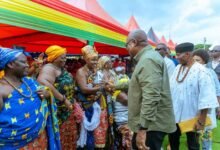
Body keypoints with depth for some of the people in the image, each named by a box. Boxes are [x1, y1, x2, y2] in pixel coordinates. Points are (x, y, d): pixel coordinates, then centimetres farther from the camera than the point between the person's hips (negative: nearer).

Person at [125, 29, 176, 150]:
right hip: (147, 122, 10)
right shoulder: (147, 57, 15)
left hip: (152, 124, -10)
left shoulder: (148, 59, -20)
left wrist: (143, 128, -29)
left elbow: (151, 96, -30)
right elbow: (140, 84, 29)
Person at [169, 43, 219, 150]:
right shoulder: (177, 68, 3)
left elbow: (205, 98, -20)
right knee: (173, 139, 21)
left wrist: (201, 121, -20)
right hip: (174, 114, 6)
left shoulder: (200, 71, -17)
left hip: (191, 116, -5)